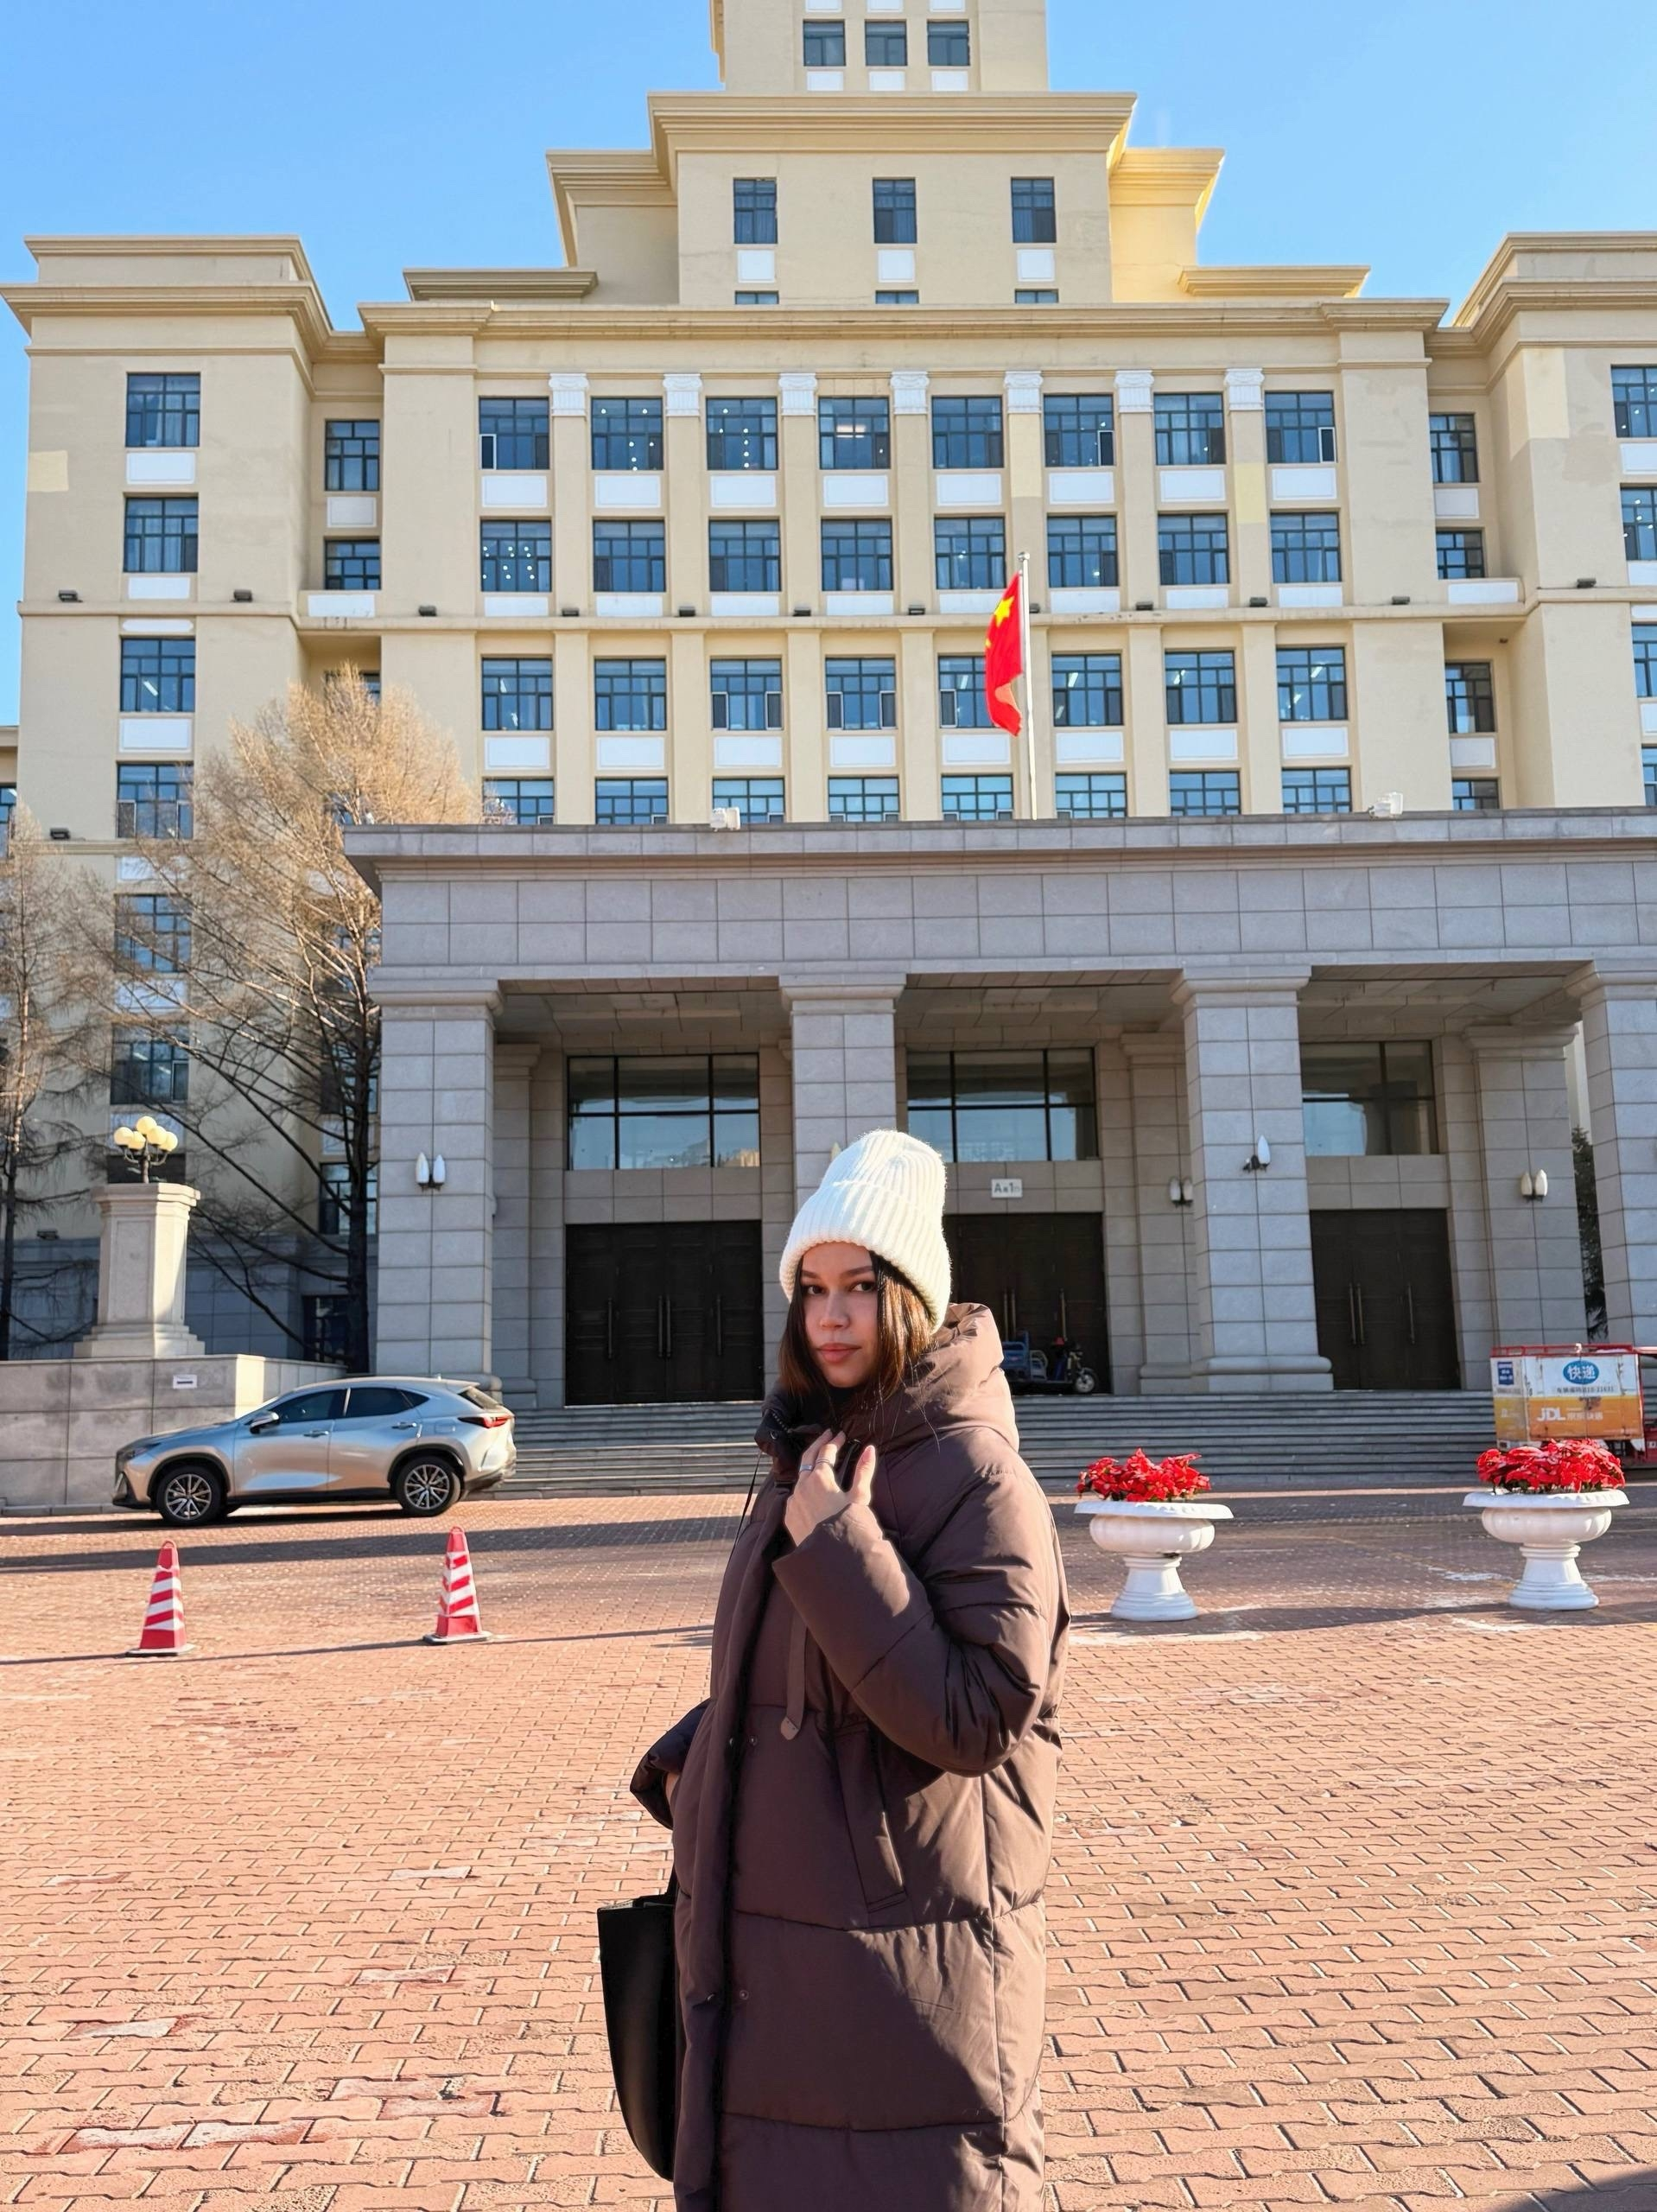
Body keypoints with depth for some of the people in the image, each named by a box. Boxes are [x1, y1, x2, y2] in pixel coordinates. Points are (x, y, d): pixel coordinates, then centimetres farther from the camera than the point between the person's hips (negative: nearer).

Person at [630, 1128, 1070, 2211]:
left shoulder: (977, 1478, -16)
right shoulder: (807, 1461, 9)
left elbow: (979, 1717, -23)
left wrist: (834, 1545, -24)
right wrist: (689, 1759, 6)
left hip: (906, 1949, -8)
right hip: (768, 1940, 8)